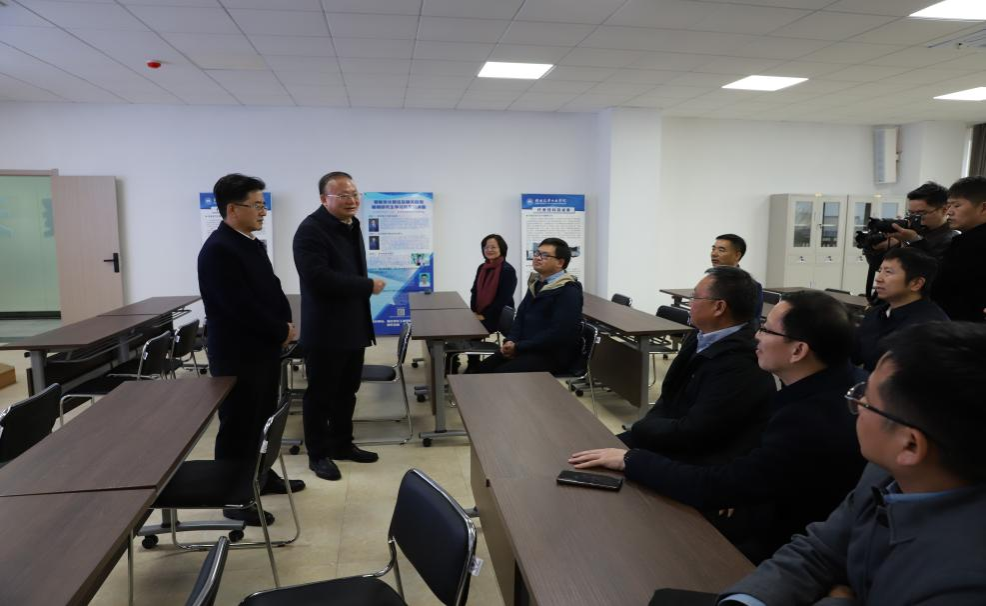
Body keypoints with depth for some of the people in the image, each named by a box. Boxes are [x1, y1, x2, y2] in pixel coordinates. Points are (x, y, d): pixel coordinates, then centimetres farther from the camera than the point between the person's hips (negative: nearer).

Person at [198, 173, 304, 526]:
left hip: (263, 348, 9)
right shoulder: (218, 250, -19)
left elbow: (271, 288, 15)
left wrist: (284, 324, -2)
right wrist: (281, 331, -13)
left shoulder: (252, 243, 11)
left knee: (260, 420, 20)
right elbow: (241, 306, -24)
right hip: (237, 354, -9)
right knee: (238, 426, 2)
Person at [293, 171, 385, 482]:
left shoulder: (351, 225, 12)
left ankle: (342, 444, 32)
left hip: (353, 327, 8)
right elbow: (318, 278, -28)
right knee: (321, 394, 5)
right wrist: (368, 285, -20)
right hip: (325, 330, -8)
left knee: (347, 391, 17)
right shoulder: (311, 230, -17)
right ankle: (318, 454, 19)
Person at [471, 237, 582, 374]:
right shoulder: (536, 283, 16)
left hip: (552, 355, -8)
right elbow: (520, 316, 18)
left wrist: (519, 347, -17)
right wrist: (511, 341, -2)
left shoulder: (569, 291, -12)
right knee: (481, 369, -11)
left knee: (500, 375, -27)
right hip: (527, 349, 8)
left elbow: (558, 333, -20)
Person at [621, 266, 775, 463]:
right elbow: (671, 397, 11)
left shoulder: (741, 364, -25)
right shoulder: (699, 339, 3)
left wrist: (641, 427, -9)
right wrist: (648, 426, -7)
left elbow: (690, 434, -24)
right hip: (675, 446, 8)